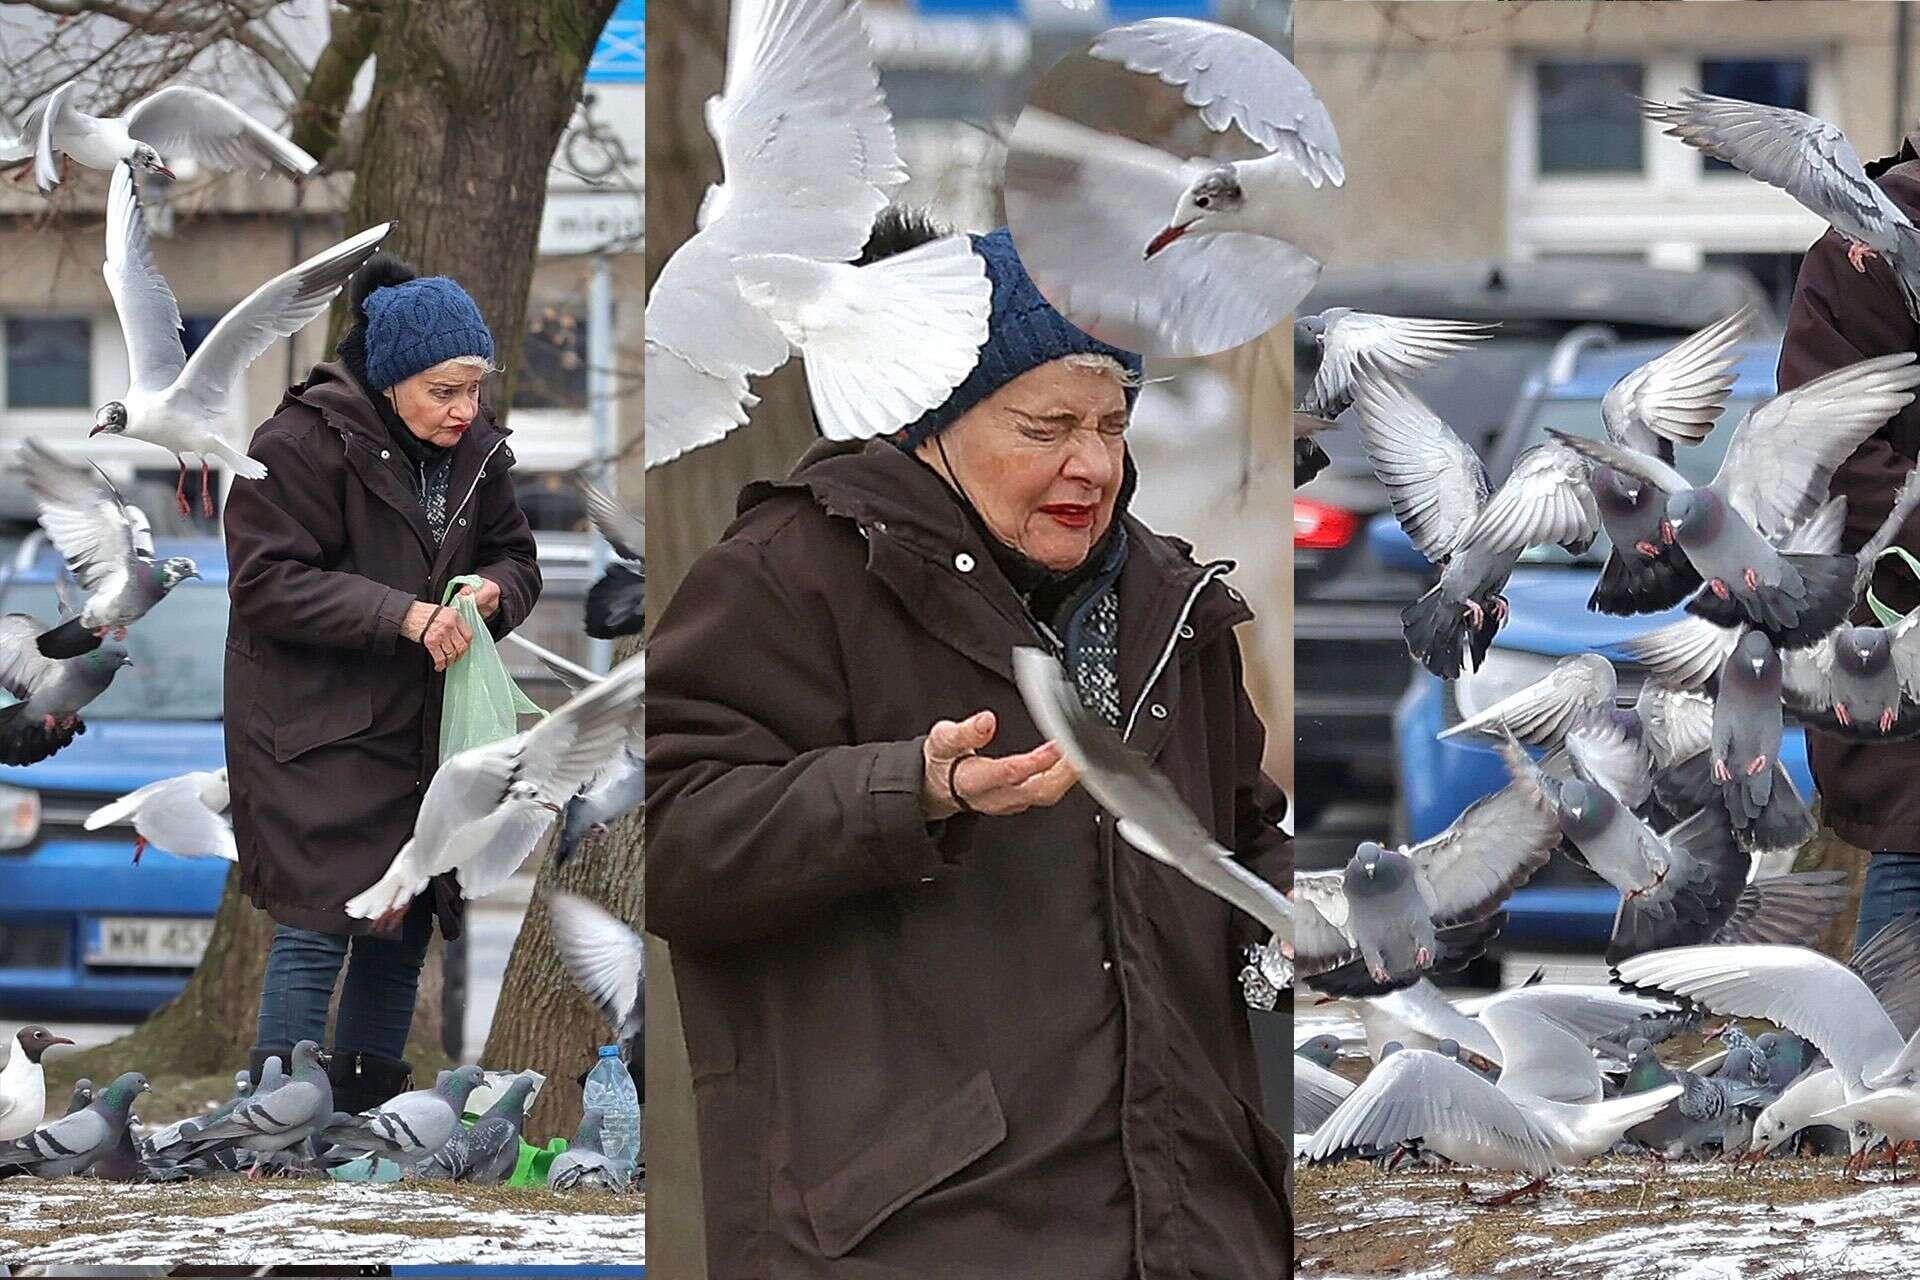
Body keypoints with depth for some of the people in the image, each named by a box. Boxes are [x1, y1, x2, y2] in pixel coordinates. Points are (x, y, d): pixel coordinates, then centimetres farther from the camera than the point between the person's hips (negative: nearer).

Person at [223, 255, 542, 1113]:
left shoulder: (475, 449, 6)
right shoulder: (305, 444, -15)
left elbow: (516, 558, 15)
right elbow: (267, 582, -18)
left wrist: (492, 589, -11)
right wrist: (403, 616, -27)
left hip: (423, 726, 7)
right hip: (316, 731, -7)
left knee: (405, 925, 12)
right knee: (317, 924, -12)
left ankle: (371, 1098, 24)